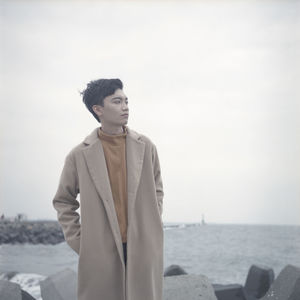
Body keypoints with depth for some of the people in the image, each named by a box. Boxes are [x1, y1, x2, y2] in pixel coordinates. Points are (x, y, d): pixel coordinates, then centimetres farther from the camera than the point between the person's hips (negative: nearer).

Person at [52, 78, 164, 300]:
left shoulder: (146, 147, 5)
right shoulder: (80, 155, 0)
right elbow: (63, 201, 9)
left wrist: (151, 231, 7)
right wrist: (78, 242, 3)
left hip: (144, 250, 2)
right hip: (100, 254, -1)